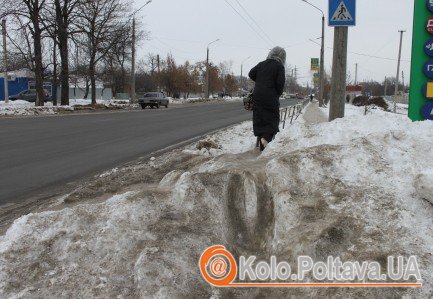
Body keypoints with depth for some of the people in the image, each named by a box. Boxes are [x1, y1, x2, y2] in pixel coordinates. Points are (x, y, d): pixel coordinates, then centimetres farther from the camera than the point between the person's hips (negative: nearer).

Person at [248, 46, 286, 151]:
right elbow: (280, 83, -12)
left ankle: (259, 138, 16)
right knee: (272, 119, 0)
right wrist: (278, 94, 4)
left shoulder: (262, 64, 8)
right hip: (271, 97, -5)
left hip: (257, 96, 5)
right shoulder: (279, 66, -5)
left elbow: (251, 74, 9)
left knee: (258, 118, 12)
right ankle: (266, 138, -21)